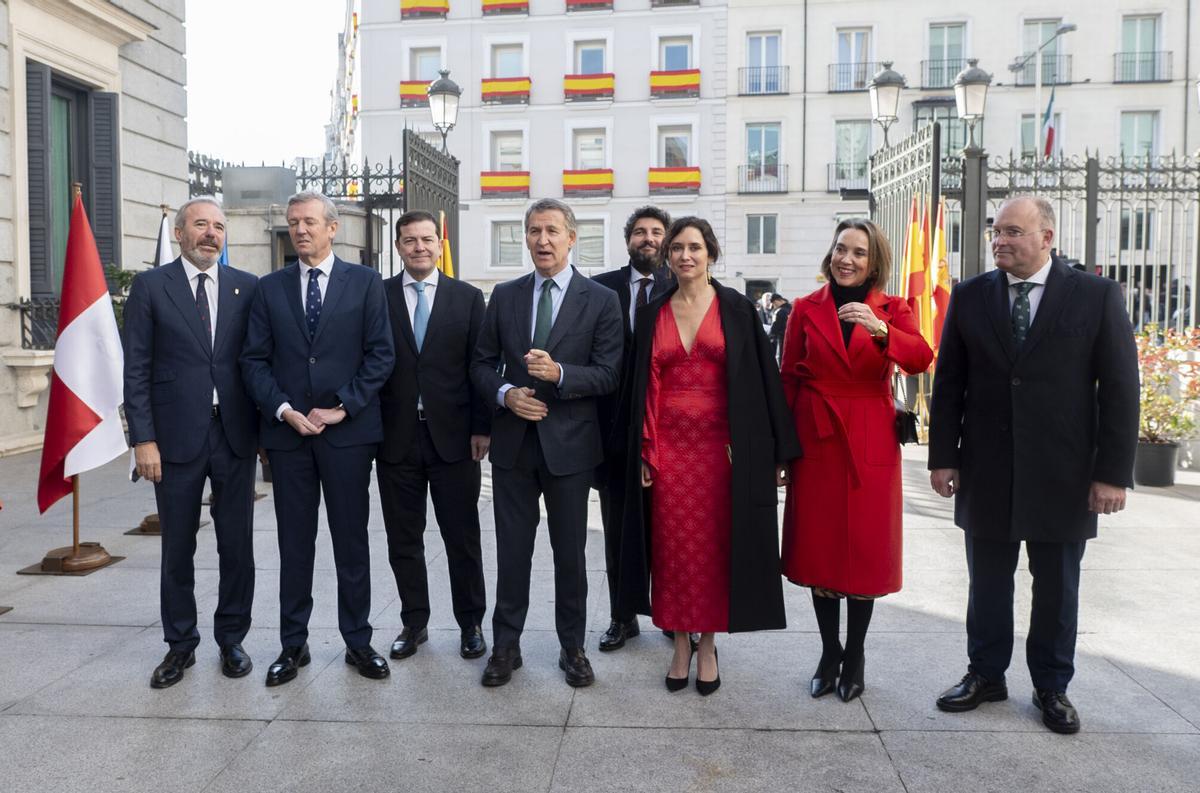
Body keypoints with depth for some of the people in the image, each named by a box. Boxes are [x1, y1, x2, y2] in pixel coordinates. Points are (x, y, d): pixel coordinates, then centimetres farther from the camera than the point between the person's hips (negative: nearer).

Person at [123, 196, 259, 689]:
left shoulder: (247, 288, 5)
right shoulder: (150, 287, 1)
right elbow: (136, 369, -2)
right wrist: (143, 439, -8)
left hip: (235, 435, 1)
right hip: (176, 438, -1)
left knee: (237, 546, 9)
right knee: (177, 548, 10)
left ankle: (231, 639, 25)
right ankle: (180, 644, 26)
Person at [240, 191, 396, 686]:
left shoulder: (365, 283, 3)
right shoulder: (269, 288, 9)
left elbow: (380, 354, -3)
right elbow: (254, 360, 5)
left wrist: (341, 408, -10)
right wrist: (285, 411, -8)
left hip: (347, 430, -2)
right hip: (287, 430, 2)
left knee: (351, 541, 6)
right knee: (294, 543, 9)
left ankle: (358, 641, 18)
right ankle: (293, 645, 20)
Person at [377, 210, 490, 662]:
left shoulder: (468, 298, 4)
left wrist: (482, 427, -3)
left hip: (453, 437, -1)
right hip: (396, 438, 1)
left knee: (462, 538, 8)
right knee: (403, 540, 10)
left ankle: (471, 624, 23)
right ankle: (414, 622, 26)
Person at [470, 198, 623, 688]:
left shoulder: (600, 300, -3)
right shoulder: (504, 296, 7)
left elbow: (608, 373, -8)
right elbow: (482, 363, 10)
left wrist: (559, 373, -24)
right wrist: (505, 393, -10)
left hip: (569, 443, -2)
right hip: (513, 440, 2)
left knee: (570, 552, 10)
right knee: (512, 550, 10)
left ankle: (572, 647, 26)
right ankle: (506, 646, 24)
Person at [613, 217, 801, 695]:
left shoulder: (736, 310, 1)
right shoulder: (653, 315, 8)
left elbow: (762, 378, -1)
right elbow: (645, 386, 8)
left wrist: (777, 451, -3)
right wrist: (644, 452, 1)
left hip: (719, 445, -2)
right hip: (669, 445, 2)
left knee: (714, 545, 4)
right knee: (672, 546, 5)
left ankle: (707, 647, 18)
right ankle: (681, 646, 19)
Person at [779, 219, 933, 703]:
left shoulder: (893, 310, 4)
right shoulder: (806, 309, 4)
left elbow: (921, 360, -14)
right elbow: (788, 380, 4)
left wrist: (880, 329, -32)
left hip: (871, 443, 0)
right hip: (816, 440, 1)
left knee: (866, 550, 5)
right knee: (818, 549, 6)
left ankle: (855, 657, 22)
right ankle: (829, 654, 22)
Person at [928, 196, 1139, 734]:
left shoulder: (1097, 296, -2)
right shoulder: (970, 296, 2)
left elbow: (1120, 388, -4)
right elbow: (948, 383, 4)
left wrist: (1113, 472, -8)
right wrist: (943, 457, 0)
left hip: (1063, 475, -1)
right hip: (986, 473, 2)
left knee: (1057, 588, 12)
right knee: (988, 584, 12)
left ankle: (1052, 686, 29)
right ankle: (986, 675, 29)